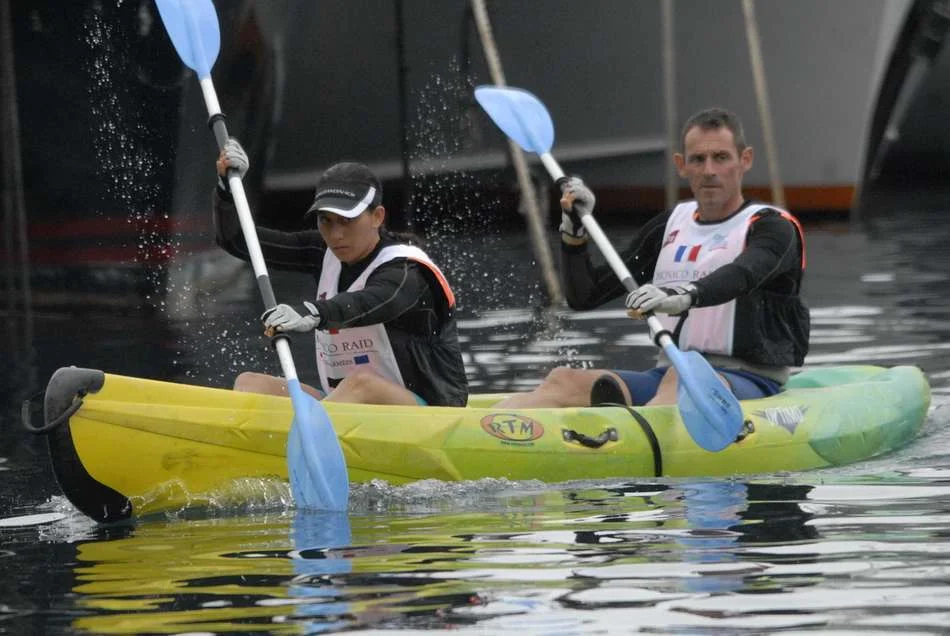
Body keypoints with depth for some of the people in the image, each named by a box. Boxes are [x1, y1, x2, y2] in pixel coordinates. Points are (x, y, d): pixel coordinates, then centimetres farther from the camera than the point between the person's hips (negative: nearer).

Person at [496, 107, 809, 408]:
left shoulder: (772, 227, -1)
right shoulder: (670, 227, 18)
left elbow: (742, 275, -26)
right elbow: (583, 296, 18)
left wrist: (684, 295, -46)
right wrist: (574, 231, 0)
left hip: (750, 382, -6)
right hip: (666, 374, 6)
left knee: (682, 379, -39)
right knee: (564, 381, -18)